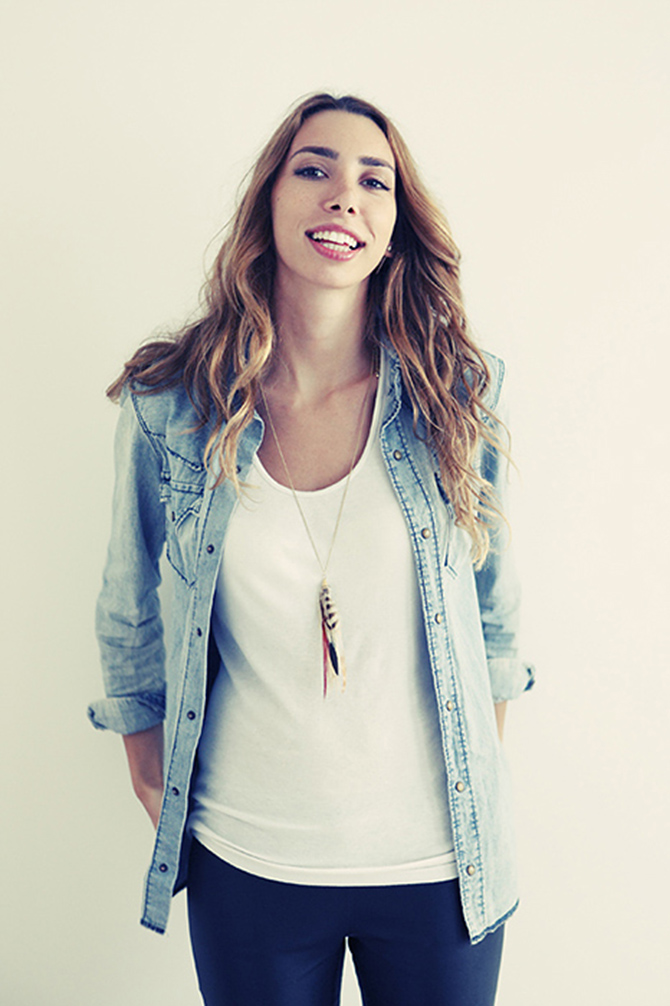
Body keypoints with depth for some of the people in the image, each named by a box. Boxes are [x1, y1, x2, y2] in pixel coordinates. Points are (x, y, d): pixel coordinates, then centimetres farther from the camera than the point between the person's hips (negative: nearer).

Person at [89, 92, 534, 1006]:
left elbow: (494, 607, 5)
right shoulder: (170, 405, -8)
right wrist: (156, 783, 7)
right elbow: (128, 619, 5)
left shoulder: (459, 396, -6)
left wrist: (483, 784, 10)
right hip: (246, 862, 0)